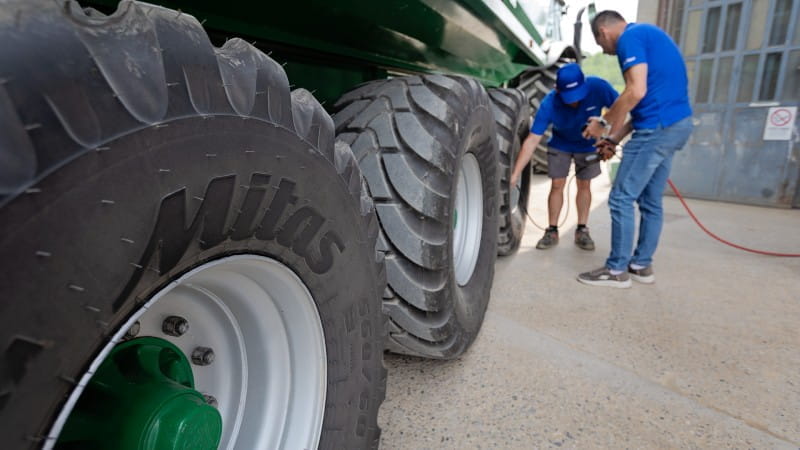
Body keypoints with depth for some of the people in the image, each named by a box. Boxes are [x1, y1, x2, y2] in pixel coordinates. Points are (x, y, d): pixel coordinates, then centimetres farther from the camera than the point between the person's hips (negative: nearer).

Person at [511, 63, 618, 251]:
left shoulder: (598, 87, -32)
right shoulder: (549, 104, -33)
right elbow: (532, 140, -33)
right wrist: (515, 175, -37)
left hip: (588, 145, 1)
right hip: (560, 145, 0)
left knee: (584, 185, 3)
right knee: (557, 185, -3)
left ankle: (582, 231, 15)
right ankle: (552, 231, 9)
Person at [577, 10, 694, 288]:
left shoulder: (630, 37, -6)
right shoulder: (647, 36, 25)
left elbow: (636, 92, -20)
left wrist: (605, 125, -6)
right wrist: (614, 139, 19)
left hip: (657, 128, -10)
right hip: (677, 124, 10)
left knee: (622, 199, -5)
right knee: (651, 202, 13)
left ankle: (618, 270, 3)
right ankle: (641, 265, 21)